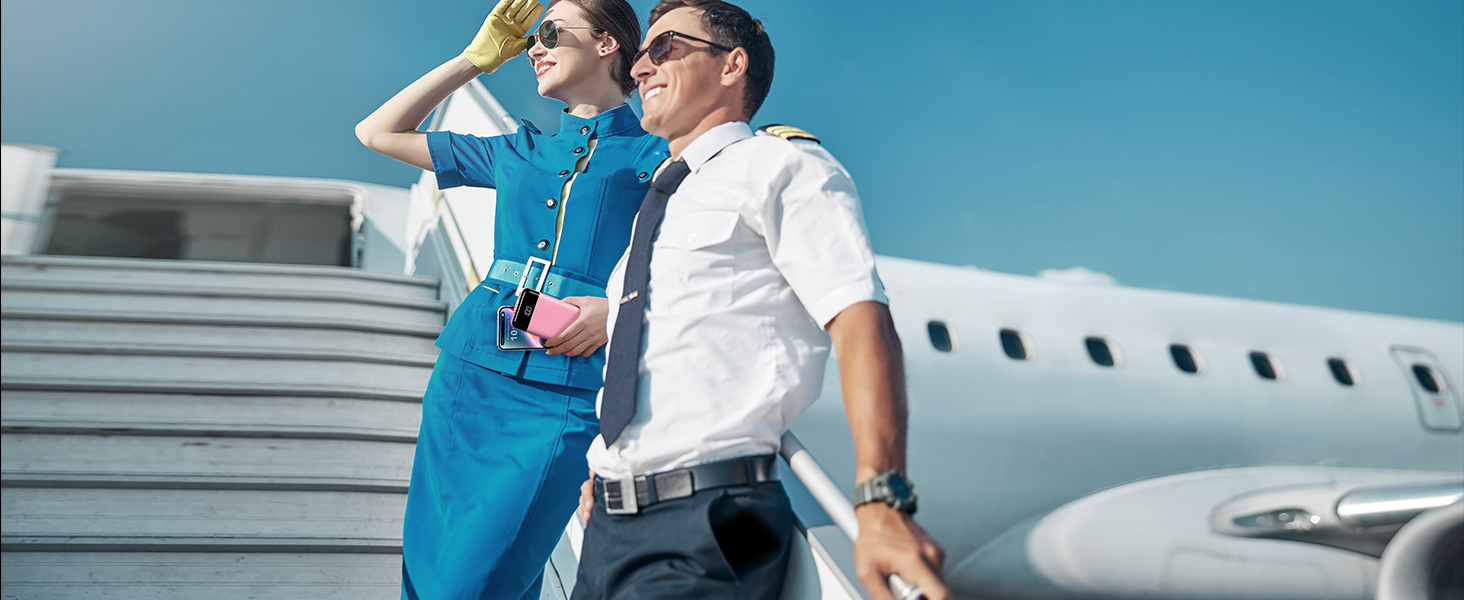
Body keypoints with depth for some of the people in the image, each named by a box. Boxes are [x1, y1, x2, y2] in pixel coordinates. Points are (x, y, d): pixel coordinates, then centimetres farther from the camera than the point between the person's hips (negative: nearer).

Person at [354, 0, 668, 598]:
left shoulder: (658, 155, 6)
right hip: (471, 373, 5)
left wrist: (619, 308, -17)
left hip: (568, 396, -5)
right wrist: (475, 59, 20)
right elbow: (378, 132, 23)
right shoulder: (521, 151, 19)